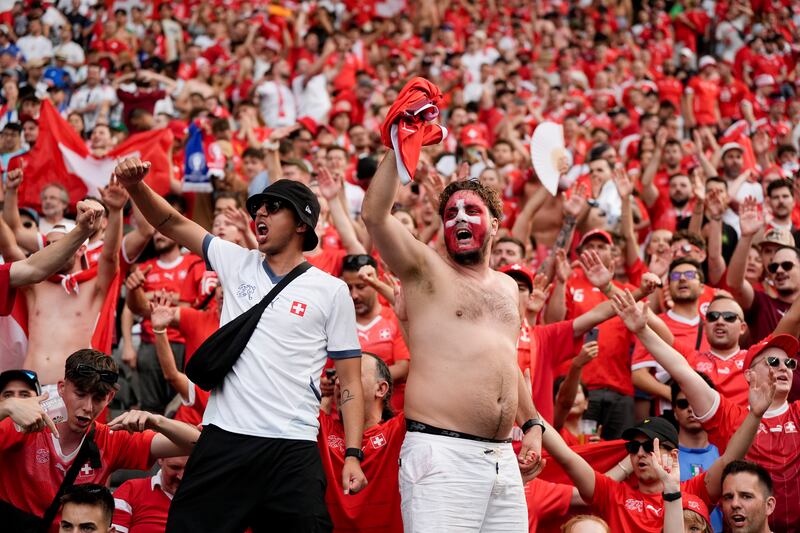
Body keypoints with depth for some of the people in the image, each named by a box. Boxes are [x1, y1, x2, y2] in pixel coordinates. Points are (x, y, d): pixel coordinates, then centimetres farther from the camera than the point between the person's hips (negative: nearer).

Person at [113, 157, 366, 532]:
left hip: (293, 449, -2)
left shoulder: (332, 291, 5)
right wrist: (135, 185, -12)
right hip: (223, 439, 2)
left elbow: (350, 382, 4)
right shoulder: (237, 264, 13)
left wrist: (353, 455, -5)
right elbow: (173, 224, 7)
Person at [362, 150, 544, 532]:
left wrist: (531, 424, 23)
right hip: (441, 455, -6)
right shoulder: (426, 271, 3)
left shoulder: (507, 286, 21)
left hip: (504, 457, 6)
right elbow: (375, 215, -13)